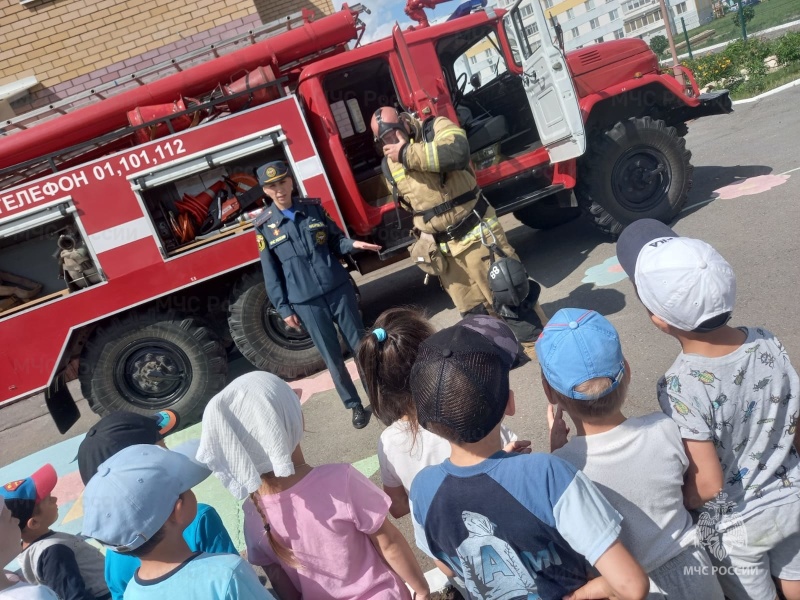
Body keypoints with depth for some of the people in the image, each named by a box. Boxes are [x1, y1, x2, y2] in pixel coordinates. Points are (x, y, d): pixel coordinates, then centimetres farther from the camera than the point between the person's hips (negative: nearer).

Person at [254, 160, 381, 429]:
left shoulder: (314, 207, 2)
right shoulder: (264, 225, -3)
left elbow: (335, 239, 10)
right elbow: (271, 272, 0)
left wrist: (352, 243, -12)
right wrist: (284, 309, -1)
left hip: (338, 289, 2)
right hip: (306, 302, -1)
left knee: (361, 343, 10)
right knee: (332, 356, 8)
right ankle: (355, 405, 24)